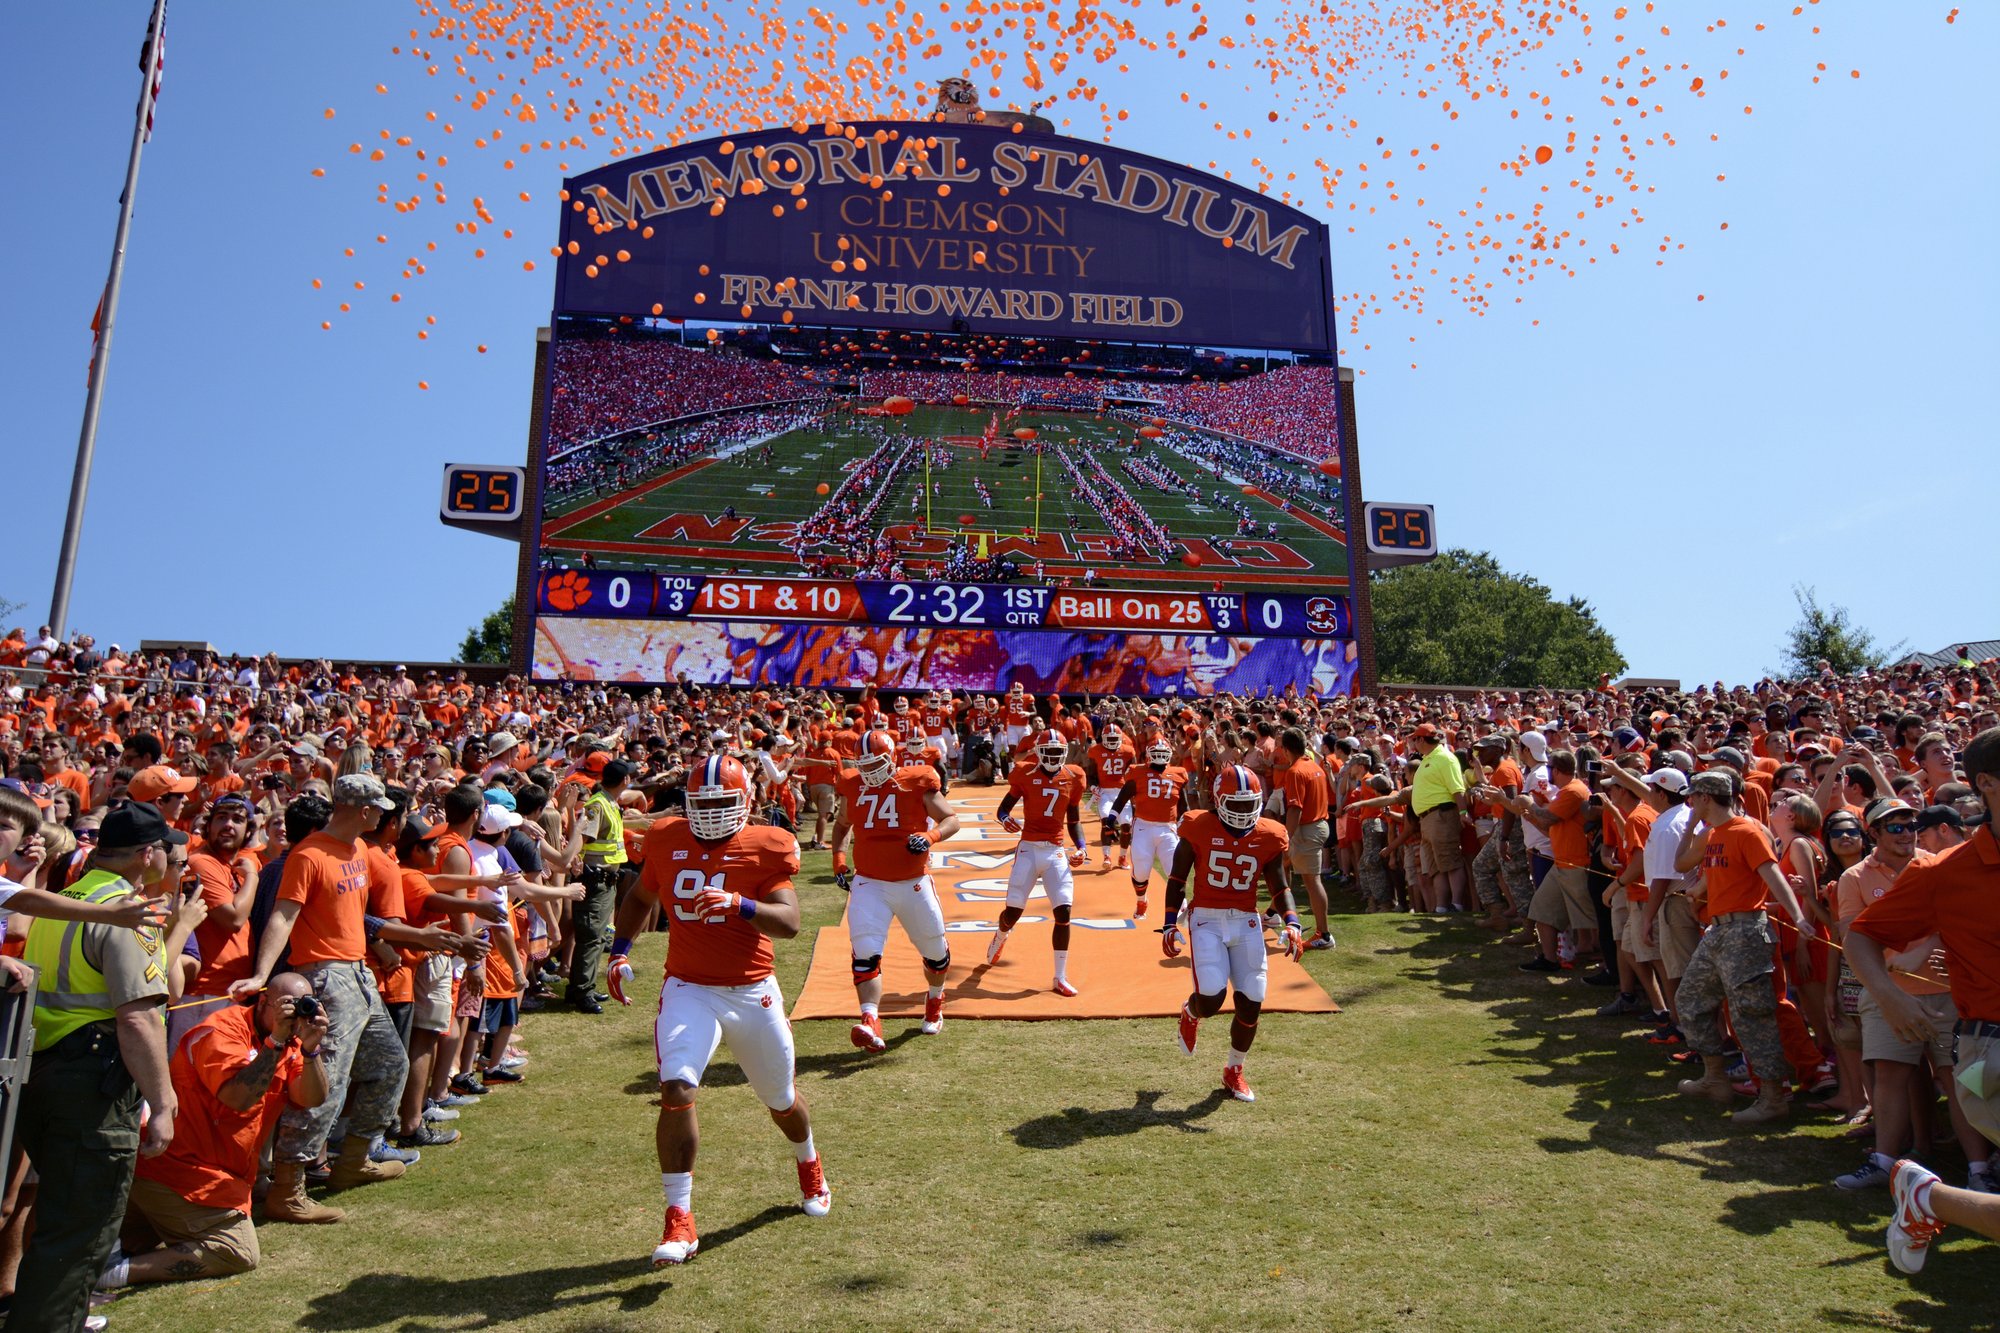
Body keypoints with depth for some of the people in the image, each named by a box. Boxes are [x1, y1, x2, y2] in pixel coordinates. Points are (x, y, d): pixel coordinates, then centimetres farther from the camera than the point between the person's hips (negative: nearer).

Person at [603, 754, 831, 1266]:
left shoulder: (764, 849, -11)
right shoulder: (667, 843, -1)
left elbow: (789, 922, -20)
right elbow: (639, 899, 18)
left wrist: (738, 904, -35)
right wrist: (619, 951, 6)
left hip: (753, 993, -1)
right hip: (689, 990, 1)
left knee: (782, 1099, 16)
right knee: (676, 1090, -21)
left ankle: (809, 1165, 49)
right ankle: (679, 1218, -7)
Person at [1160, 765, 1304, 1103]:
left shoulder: (1268, 837, 2)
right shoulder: (1199, 828, -5)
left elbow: (1279, 888, 9)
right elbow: (1177, 878, 2)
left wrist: (1291, 924, -8)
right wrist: (1170, 924, -3)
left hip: (1247, 923, 3)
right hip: (1206, 919, -3)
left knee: (1251, 1004, 1)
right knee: (1211, 998, -17)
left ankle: (1233, 1071, 27)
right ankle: (1190, 1013, 23)